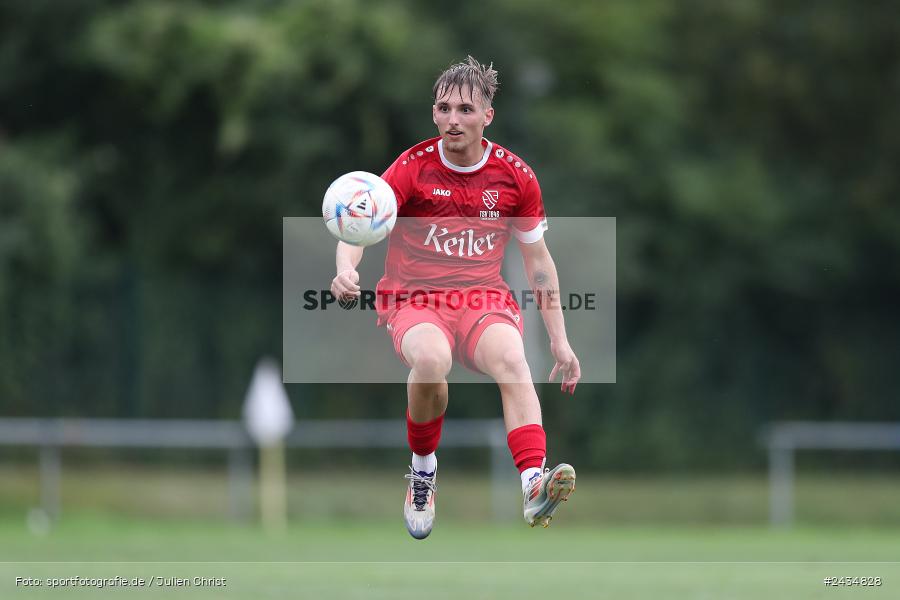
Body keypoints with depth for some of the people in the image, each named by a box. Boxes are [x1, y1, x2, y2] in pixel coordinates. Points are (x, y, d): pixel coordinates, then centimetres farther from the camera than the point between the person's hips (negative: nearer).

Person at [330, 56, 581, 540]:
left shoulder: (515, 177, 5)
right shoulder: (412, 168, -2)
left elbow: (538, 259, 15)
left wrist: (559, 340, 13)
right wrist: (346, 269, -36)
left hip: (485, 299, 1)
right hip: (414, 300, -1)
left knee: (512, 360, -33)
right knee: (431, 358, -36)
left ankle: (533, 483, -50)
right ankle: (422, 472, -10)